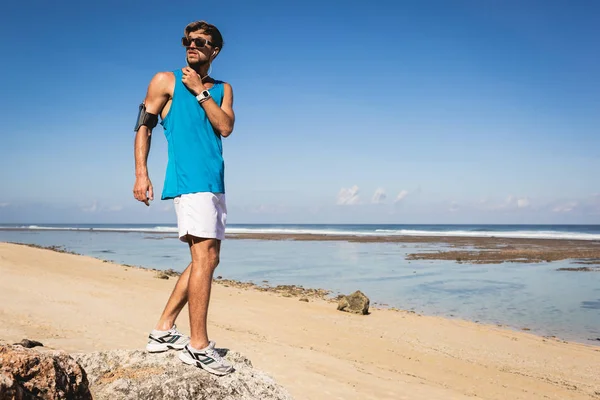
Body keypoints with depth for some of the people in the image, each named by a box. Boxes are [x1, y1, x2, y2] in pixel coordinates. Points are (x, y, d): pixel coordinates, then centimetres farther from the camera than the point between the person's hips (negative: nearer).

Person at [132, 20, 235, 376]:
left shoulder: (223, 89, 18)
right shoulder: (166, 81, 6)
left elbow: (225, 127, 2)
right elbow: (143, 126, 2)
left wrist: (199, 91, -2)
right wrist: (141, 173, -8)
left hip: (215, 183, 7)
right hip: (189, 179, -7)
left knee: (207, 259, 7)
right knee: (205, 256, -13)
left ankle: (164, 330, 16)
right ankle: (198, 346, -8)